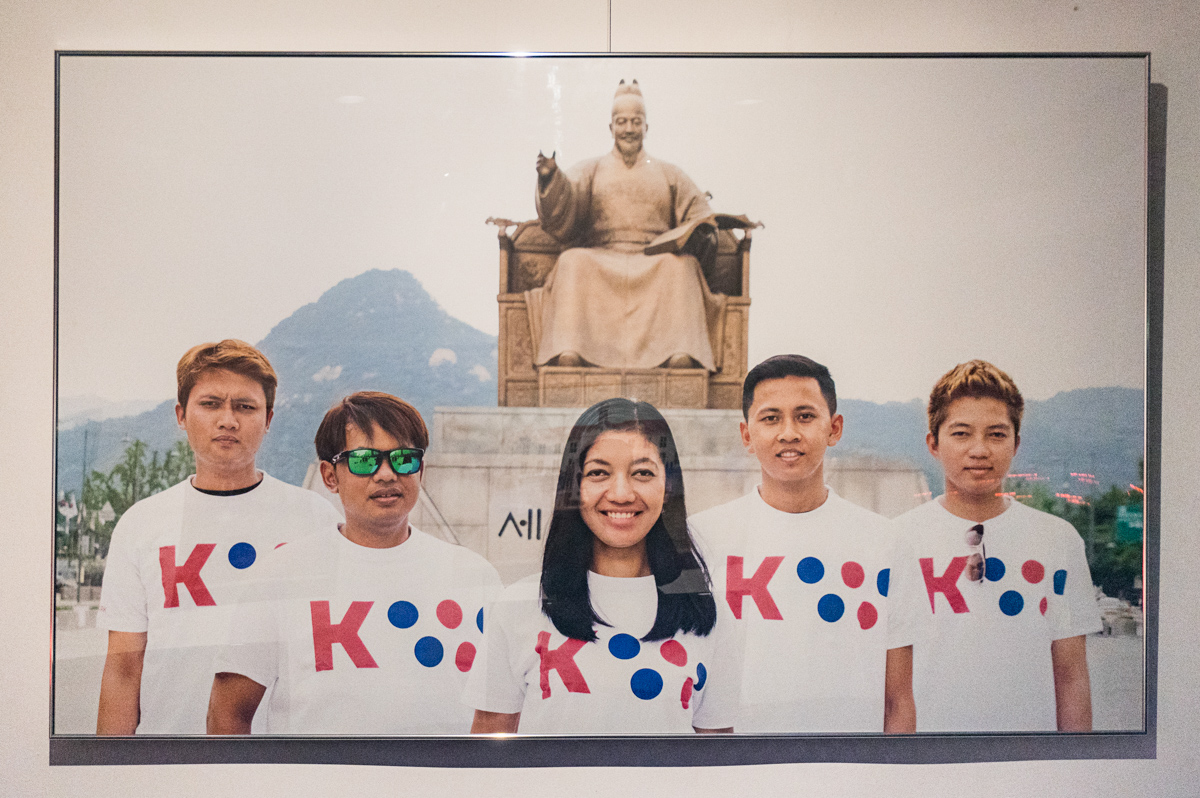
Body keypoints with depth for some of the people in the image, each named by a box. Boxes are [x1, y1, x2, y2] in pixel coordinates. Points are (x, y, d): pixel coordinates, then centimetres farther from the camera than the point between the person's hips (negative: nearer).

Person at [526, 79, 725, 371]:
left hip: (656, 262, 1)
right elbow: (560, 215, 3)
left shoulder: (670, 174, 23)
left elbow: (699, 213, 11)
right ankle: (568, 349, -44)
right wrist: (551, 179, -18)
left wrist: (704, 234, -13)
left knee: (681, 265, -33)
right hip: (599, 261, 0)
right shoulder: (591, 170, 20)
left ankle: (681, 350, -44)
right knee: (572, 262, -33)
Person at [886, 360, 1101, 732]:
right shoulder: (898, 539, -4)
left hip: (1032, 723, 2)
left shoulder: (1059, 538, 3)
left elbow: (1071, 675, 4)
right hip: (933, 724, -1)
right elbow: (894, 677, -3)